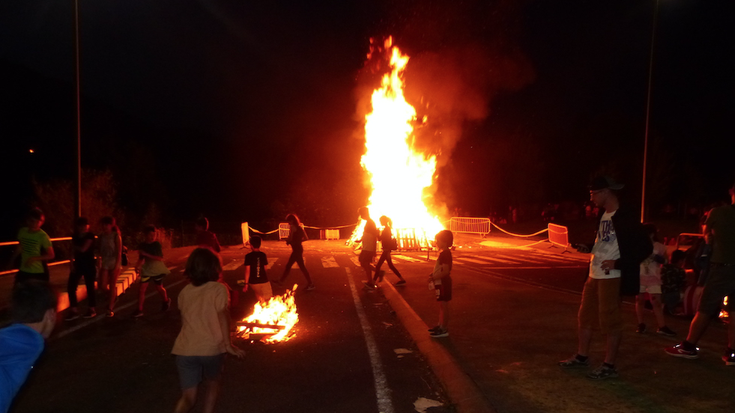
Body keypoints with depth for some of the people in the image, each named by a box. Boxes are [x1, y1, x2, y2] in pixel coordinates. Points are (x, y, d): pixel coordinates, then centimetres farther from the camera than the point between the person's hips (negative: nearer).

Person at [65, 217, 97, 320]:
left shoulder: (90, 236, -11)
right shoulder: (75, 236, 7)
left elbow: (83, 249, -20)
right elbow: (73, 250, 9)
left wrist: (74, 246, -2)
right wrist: (71, 263, 0)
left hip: (89, 265, -6)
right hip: (77, 264, 6)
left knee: (90, 287, 2)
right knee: (70, 287, 1)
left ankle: (92, 309, 16)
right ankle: (74, 310, 10)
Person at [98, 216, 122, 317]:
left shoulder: (116, 236, -7)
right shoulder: (101, 236, 5)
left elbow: (119, 252, -10)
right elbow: (99, 250, 7)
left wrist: (117, 265, -15)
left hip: (114, 263, -4)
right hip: (104, 263, 4)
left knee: (112, 286, 2)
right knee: (102, 286, 0)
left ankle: (110, 309, 12)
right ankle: (113, 296, 30)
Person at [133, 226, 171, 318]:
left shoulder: (157, 245, -13)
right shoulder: (142, 246, -2)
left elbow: (160, 258, -22)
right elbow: (141, 259, 13)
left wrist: (146, 254, -28)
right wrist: (137, 266, -5)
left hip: (158, 270, -2)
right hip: (147, 270, 2)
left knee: (159, 288, 13)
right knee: (142, 289, -8)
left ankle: (166, 301, 43)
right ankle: (139, 310, 1)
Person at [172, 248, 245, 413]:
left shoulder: (185, 291, 9)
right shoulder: (218, 289, -6)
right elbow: (223, 317, -15)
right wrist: (228, 345, -13)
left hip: (185, 350, 3)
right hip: (211, 348, -3)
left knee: (188, 397, 9)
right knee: (213, 383, 25)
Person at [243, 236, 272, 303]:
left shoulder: (248, 256, -7)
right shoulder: (263, 255, 0)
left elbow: (247, 271, -8)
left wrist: (246, 284, -3)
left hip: (253, 282, 0)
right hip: (263, 280, 0)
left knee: (259, 295, 27)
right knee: (269, 300, 6)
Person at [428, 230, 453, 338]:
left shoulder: (445, 253, -21)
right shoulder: (444, 253, 11)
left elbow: (445, 271, -26)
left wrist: (433, 278, -23)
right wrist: (433, 275, 10)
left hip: (443, 283, -10)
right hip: (441, 283, 10)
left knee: (444, 306, -1)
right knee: (442, 305, 17)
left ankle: (444, 329, 7)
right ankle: (440, 325, 27)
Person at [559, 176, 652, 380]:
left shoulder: (626, 216, -14)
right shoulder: (603, 215, 12)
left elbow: (645, 247, -17)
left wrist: (617, 264, -21)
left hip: (611, 278, -9)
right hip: (594, 275, 9)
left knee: (609, 321, 1)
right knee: (585, 317, 16)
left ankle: (609, 366, 14)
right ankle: (582, 356, 31)